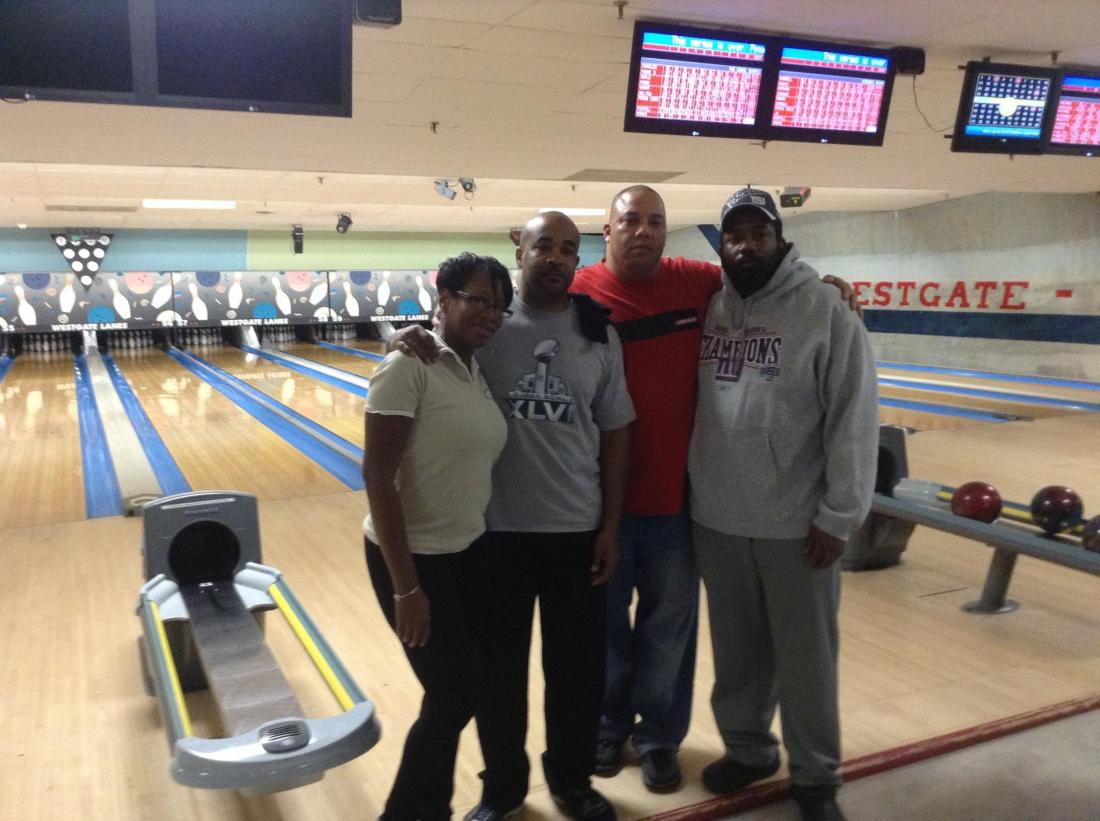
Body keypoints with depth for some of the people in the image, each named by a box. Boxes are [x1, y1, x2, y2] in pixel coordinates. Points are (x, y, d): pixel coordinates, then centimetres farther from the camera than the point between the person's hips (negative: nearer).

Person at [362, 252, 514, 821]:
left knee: (455, 692, 15)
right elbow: (377, 475, -20)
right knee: (455, 694, 2)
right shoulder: (408, 366, -18)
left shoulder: (476, 372, 5)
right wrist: (405, 586, -21)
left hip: (469, 550, 7)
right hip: (415, 557, -7)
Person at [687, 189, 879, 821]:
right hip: (715, 519, 4)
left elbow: (854, 422, -10)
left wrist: (839, 516, -11)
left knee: (805, 657, 11)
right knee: (737, 650, 18)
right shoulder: (706, 309, 4)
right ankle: (747, 748, 40)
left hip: (796, 524, -3)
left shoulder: (826, 313, -9)